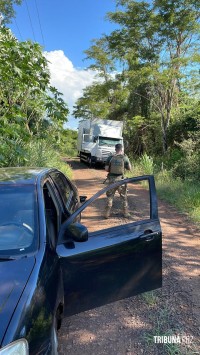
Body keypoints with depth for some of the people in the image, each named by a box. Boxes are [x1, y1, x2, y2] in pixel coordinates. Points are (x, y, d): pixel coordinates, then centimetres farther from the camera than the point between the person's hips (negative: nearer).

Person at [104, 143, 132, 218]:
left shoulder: (110, 158, -5)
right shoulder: (125, 158, -7)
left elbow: (106, 169, -5)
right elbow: (129, 168, 1)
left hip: (112, 179, 0)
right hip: (121, 179, 0)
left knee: (110, 197, 10)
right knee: (124, 197, 16)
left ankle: (107, 213, 12)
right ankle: (125, 213, 24)